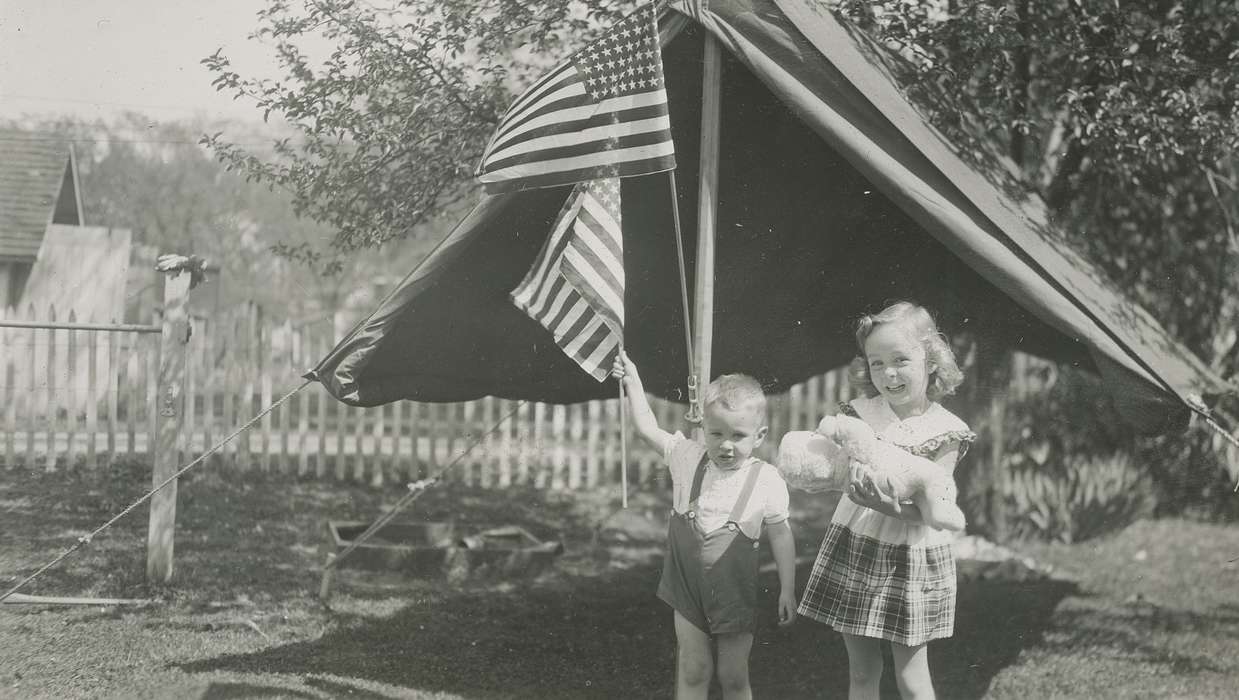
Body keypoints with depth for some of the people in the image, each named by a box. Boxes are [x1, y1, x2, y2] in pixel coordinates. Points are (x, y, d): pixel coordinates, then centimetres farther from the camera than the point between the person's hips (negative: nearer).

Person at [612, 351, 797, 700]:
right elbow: (648, 428, 6)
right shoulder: (688, 459, -6)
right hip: (689, 589, 2)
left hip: (735, 592, -2)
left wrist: (787, 589, -3)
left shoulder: (767, 482, -14)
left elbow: (781, 536, -5)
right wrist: (633, 381, 5)